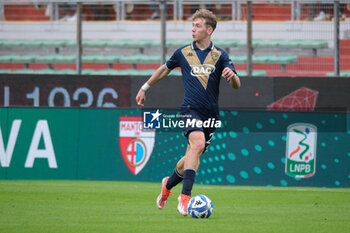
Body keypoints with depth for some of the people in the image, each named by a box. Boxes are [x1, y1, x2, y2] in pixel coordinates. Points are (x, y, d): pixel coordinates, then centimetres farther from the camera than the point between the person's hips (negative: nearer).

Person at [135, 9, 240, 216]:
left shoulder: (220, 55, 5)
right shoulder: (183, 53, 7)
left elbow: (236, 86, -2)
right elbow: (165, 69, 25)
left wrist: (232, 75, -25)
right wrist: (145, 88, 29)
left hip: (211, 113, 2)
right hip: (191, 109, -2)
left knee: (193, 156, 7)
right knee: (197, 144, -28)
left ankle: (168, 184, 36)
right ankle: (185, 196, -31)